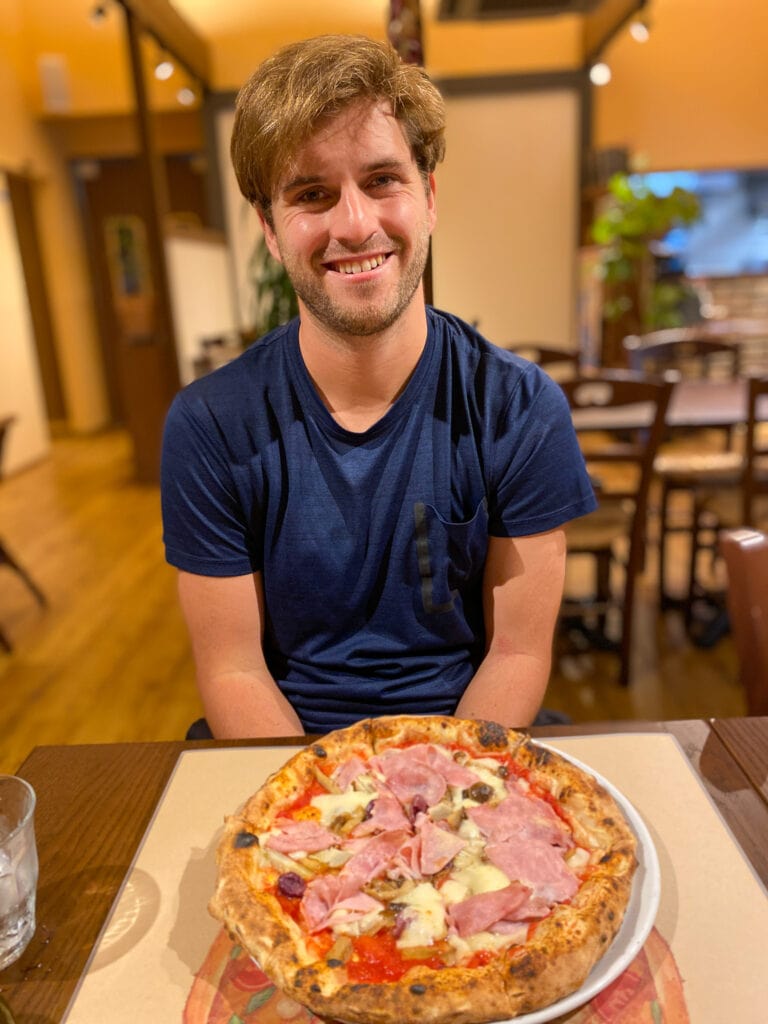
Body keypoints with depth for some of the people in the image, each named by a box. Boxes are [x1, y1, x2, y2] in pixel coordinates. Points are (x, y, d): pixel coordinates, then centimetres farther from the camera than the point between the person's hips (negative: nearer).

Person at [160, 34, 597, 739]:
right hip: (286, 747, 1)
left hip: (468, 745, 0)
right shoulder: (208, 427, -10)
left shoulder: (524, 410, -10)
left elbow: (518, 652, -6)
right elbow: (232, 669, -6)